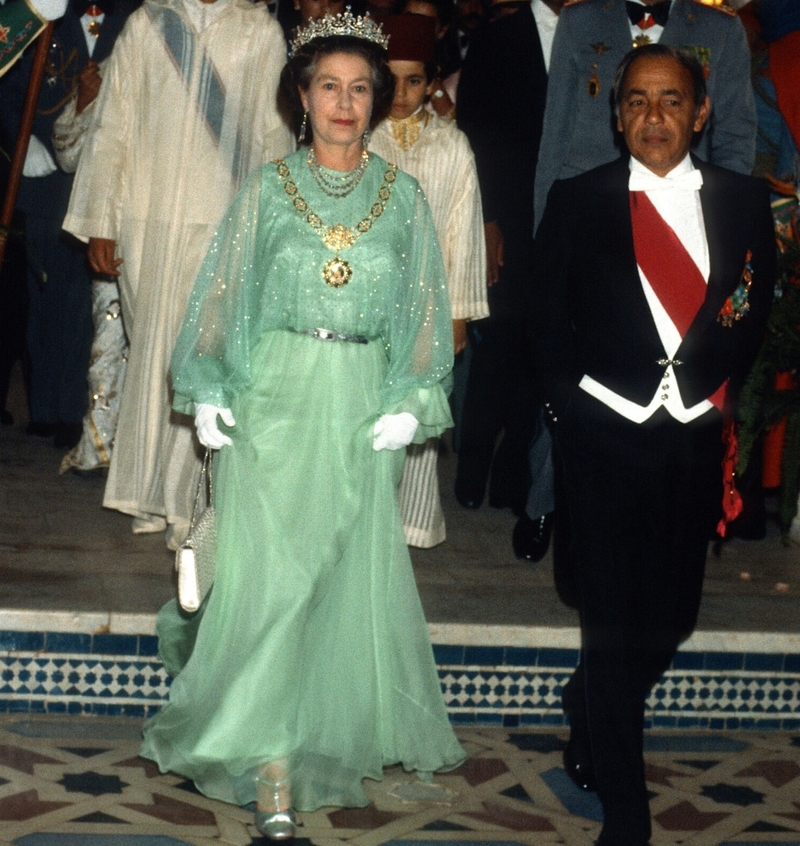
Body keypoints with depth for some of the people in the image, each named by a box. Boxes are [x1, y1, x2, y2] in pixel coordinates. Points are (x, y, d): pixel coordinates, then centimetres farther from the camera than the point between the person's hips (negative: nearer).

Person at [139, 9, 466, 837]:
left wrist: (413, 400, -2)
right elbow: (221, 293, 5)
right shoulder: (268, 188, 3)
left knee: (352, 573, 7)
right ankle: (272, 770, -3)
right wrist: (208, 393, -2)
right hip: (274, 398, -1)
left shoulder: (403, 196, 5)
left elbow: (424, 307, 7)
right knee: (271, 571, -6)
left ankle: (336, 731, 24)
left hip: (361, 407, 2)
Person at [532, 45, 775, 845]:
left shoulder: (743, 202, 5)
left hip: (696, 441, 3)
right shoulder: (578, 201, 1)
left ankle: (589, 710, 43)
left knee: (673, 615, 10)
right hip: (609, 440, -3)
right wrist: (582, 397, 1)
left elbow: (754, 315, 9)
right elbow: (547, 317, 6)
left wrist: (712, 390, 0)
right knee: (617, 622, -2)